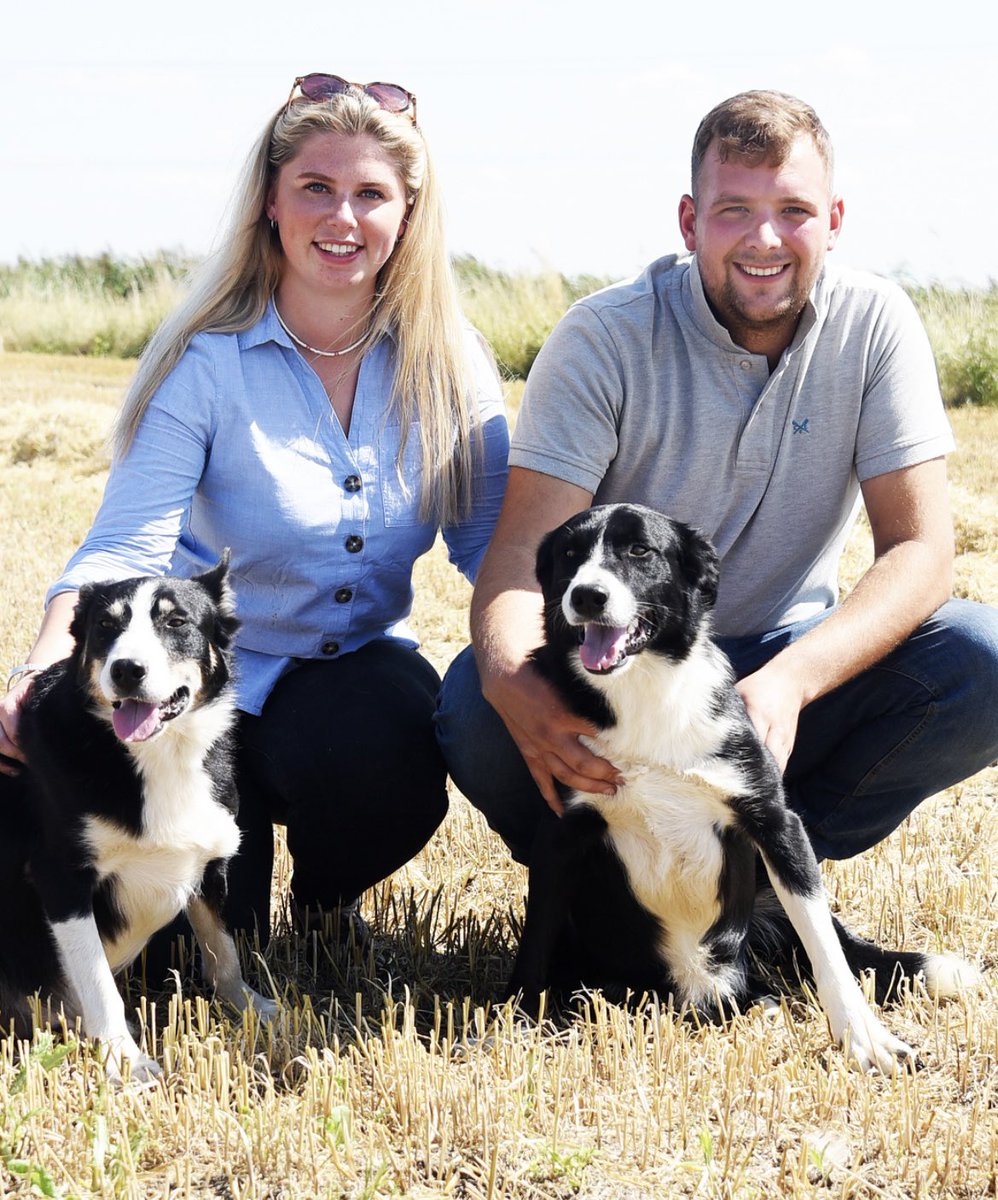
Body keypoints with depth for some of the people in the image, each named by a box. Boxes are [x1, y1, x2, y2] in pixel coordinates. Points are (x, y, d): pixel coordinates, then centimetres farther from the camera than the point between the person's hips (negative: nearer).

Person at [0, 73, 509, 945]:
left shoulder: (447, 366, -2)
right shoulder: (204, 362, -12)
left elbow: (497, 543, -3)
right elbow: (125, 549, -19)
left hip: (367, 669, 2)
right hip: (220, 674, -2)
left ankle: (324, 893, 3)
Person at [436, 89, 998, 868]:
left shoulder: (875, 325, -8)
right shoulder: (605, 337, -13)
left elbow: (919, 548, -14)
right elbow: (524, 553, -20)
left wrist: (790, 682, -35)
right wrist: (512, 678, -46)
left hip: (791, 665, 2)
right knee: (476, 704, -33)